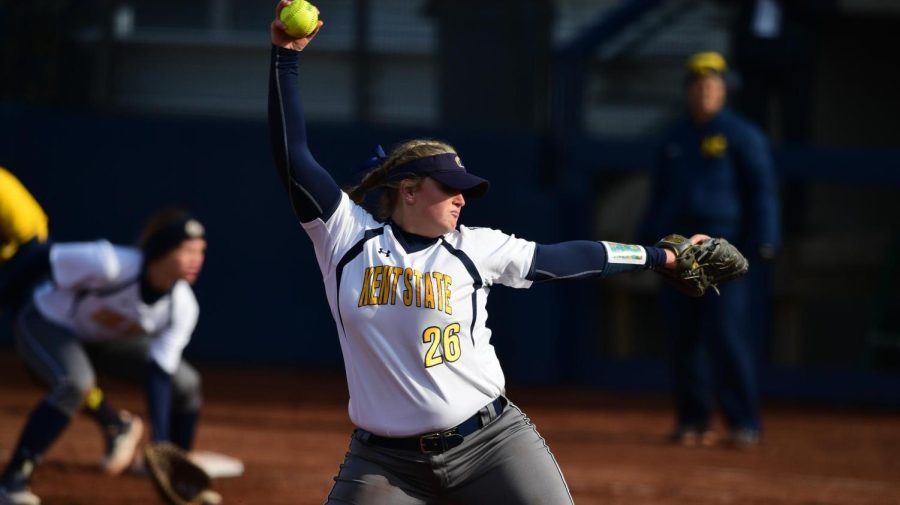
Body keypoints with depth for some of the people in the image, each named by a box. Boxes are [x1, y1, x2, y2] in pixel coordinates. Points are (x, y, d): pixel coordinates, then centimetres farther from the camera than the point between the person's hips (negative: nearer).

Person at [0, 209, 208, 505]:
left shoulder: (182, 307, -20)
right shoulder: (109, 265, -38)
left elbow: (159, 374, -17)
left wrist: (160, 445, -22)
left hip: (104, 341, 6)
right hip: (46, 325, -6)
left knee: (185, 383, 0)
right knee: (74, 384, -36)